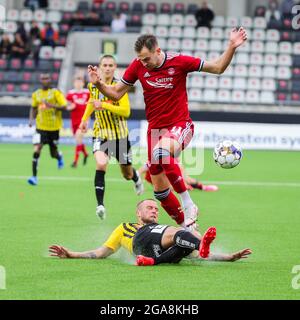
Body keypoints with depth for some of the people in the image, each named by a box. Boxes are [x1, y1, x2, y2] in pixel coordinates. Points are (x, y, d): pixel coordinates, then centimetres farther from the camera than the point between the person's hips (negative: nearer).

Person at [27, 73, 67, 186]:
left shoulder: (56, 92, -6)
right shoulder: (36, 94, 5)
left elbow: (64, 106, -11)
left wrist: (52, 106, -27)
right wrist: (31, 119, 4)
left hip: (54, 127, -2)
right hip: (41, 127, 2)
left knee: (53, 153, 10)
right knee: (36, 150, -16)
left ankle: (59, 156, 49)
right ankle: (34, 176, -13)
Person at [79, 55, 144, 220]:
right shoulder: (93, 86, 1)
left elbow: (126, 111, -22)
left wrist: (104, 105, -29)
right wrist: (85, 118, 21)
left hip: (120, 134, -1)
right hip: (101, 133, 1)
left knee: (127, 174, 13)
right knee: (101, 164, -27)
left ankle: (136, 177, 53)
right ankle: (100, 204, -27)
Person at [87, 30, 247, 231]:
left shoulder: (178, 62, -12)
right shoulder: (138, 66, -3)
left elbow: (218, 68, -6)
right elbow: (116, 93, 5)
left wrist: (232, 47, -20)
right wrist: (99, 84, -13)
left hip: (179, 125, -5)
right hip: (155, 129, 5)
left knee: (161, 152, -39)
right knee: (159, 188, 4)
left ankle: (188, 204, -28)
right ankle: (186, 226, 21)